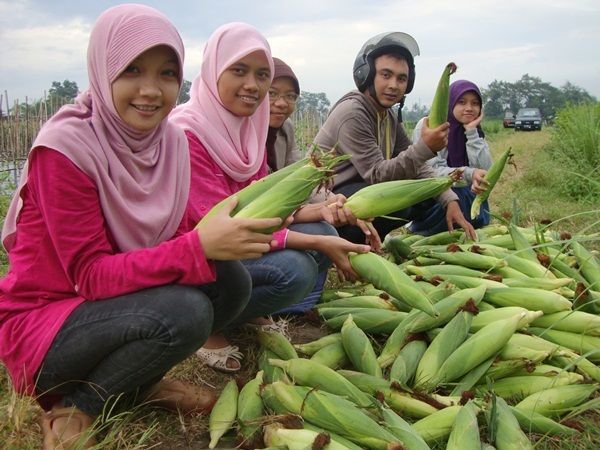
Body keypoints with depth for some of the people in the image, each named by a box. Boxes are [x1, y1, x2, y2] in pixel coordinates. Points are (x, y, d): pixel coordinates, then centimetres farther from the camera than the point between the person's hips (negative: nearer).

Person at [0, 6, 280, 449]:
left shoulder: (172, 139, -3)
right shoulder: (65, 146, -22)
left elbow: (175, 239, -3)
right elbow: (90, 275, -24)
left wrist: (226, 234, -25)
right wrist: (199, 245, -36)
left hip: (123, 301, 6)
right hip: (41, 323, -6)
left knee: (231, 278, -15)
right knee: (184, 312, -31)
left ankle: (139, 380, 5)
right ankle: (73, 408, -5)